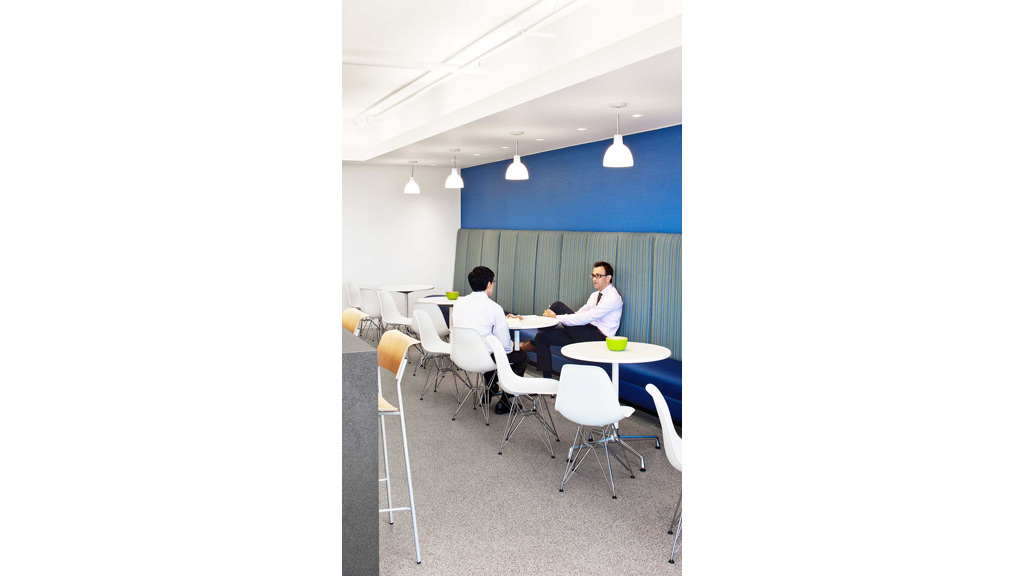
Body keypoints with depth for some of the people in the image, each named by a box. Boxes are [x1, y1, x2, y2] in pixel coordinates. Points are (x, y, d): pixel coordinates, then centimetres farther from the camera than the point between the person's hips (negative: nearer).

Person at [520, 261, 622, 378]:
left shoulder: (613, 297, -14)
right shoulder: (595, 295, 18)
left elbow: (586, 317, -23)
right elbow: (579, 314, 13)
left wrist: (557, 318, -23)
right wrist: (552, 317, -4)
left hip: (597, 337, -10)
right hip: (586, 333, 10)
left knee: (558, 306, -17)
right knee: (543, 335, -3)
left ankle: (533, 344, -3)